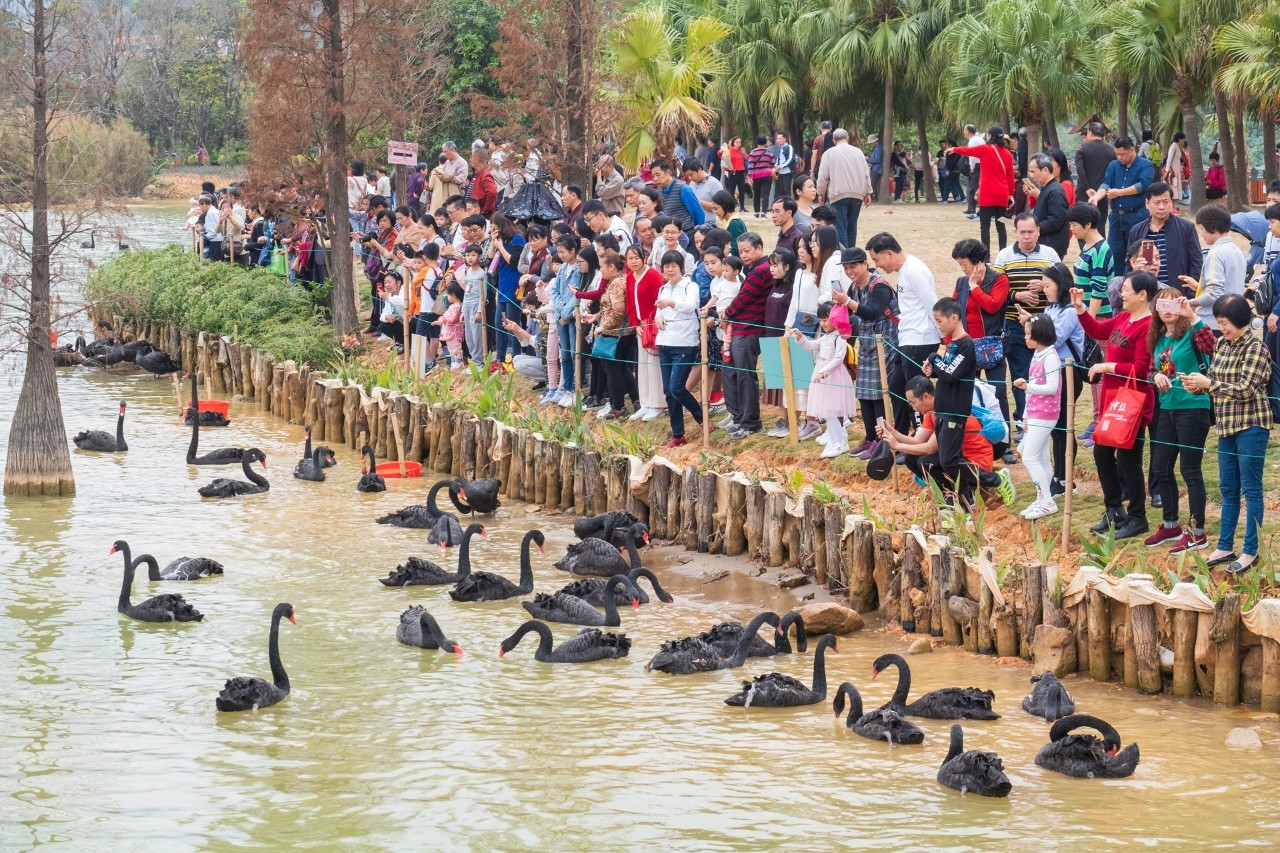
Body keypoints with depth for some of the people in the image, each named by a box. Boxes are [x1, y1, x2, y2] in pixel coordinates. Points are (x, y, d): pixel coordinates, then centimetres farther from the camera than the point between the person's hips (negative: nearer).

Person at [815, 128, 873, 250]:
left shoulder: (829, 153, -2)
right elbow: (866, 174, 10)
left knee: (840, 227, -5)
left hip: (839, 194, -4)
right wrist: (867, 193, 16)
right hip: (857, 194, 4)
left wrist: (821, 193, 12)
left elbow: (823, 176, -1)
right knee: (852, 226, 13)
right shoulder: (858, 152, 8)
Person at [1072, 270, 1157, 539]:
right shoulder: (1123, 318, 8)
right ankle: (1114, 511, 29)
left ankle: (1137, 519, 12)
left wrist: (1106, 367, -20)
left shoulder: (1148, 326, -21)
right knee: (1102, 452, 17)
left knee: (1128, 458, -1)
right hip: (1112, 398, 10)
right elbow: (1097, 330, 23)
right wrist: (1079, 307, 12)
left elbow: (1139, 369, -25)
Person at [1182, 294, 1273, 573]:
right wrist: (1197, 385, -7)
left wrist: (1207, 383, -19)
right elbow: (1213, 378, 15)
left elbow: (1245, 390, -20)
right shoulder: (1222, 345, 9)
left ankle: (1250, 551, 4)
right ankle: (1224, 548, 20)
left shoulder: (1255, 349, -14)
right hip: (1227, 425, 8)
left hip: (1250, 426, -8)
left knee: (1251, 488, -1)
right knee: (1228, 489, 13)